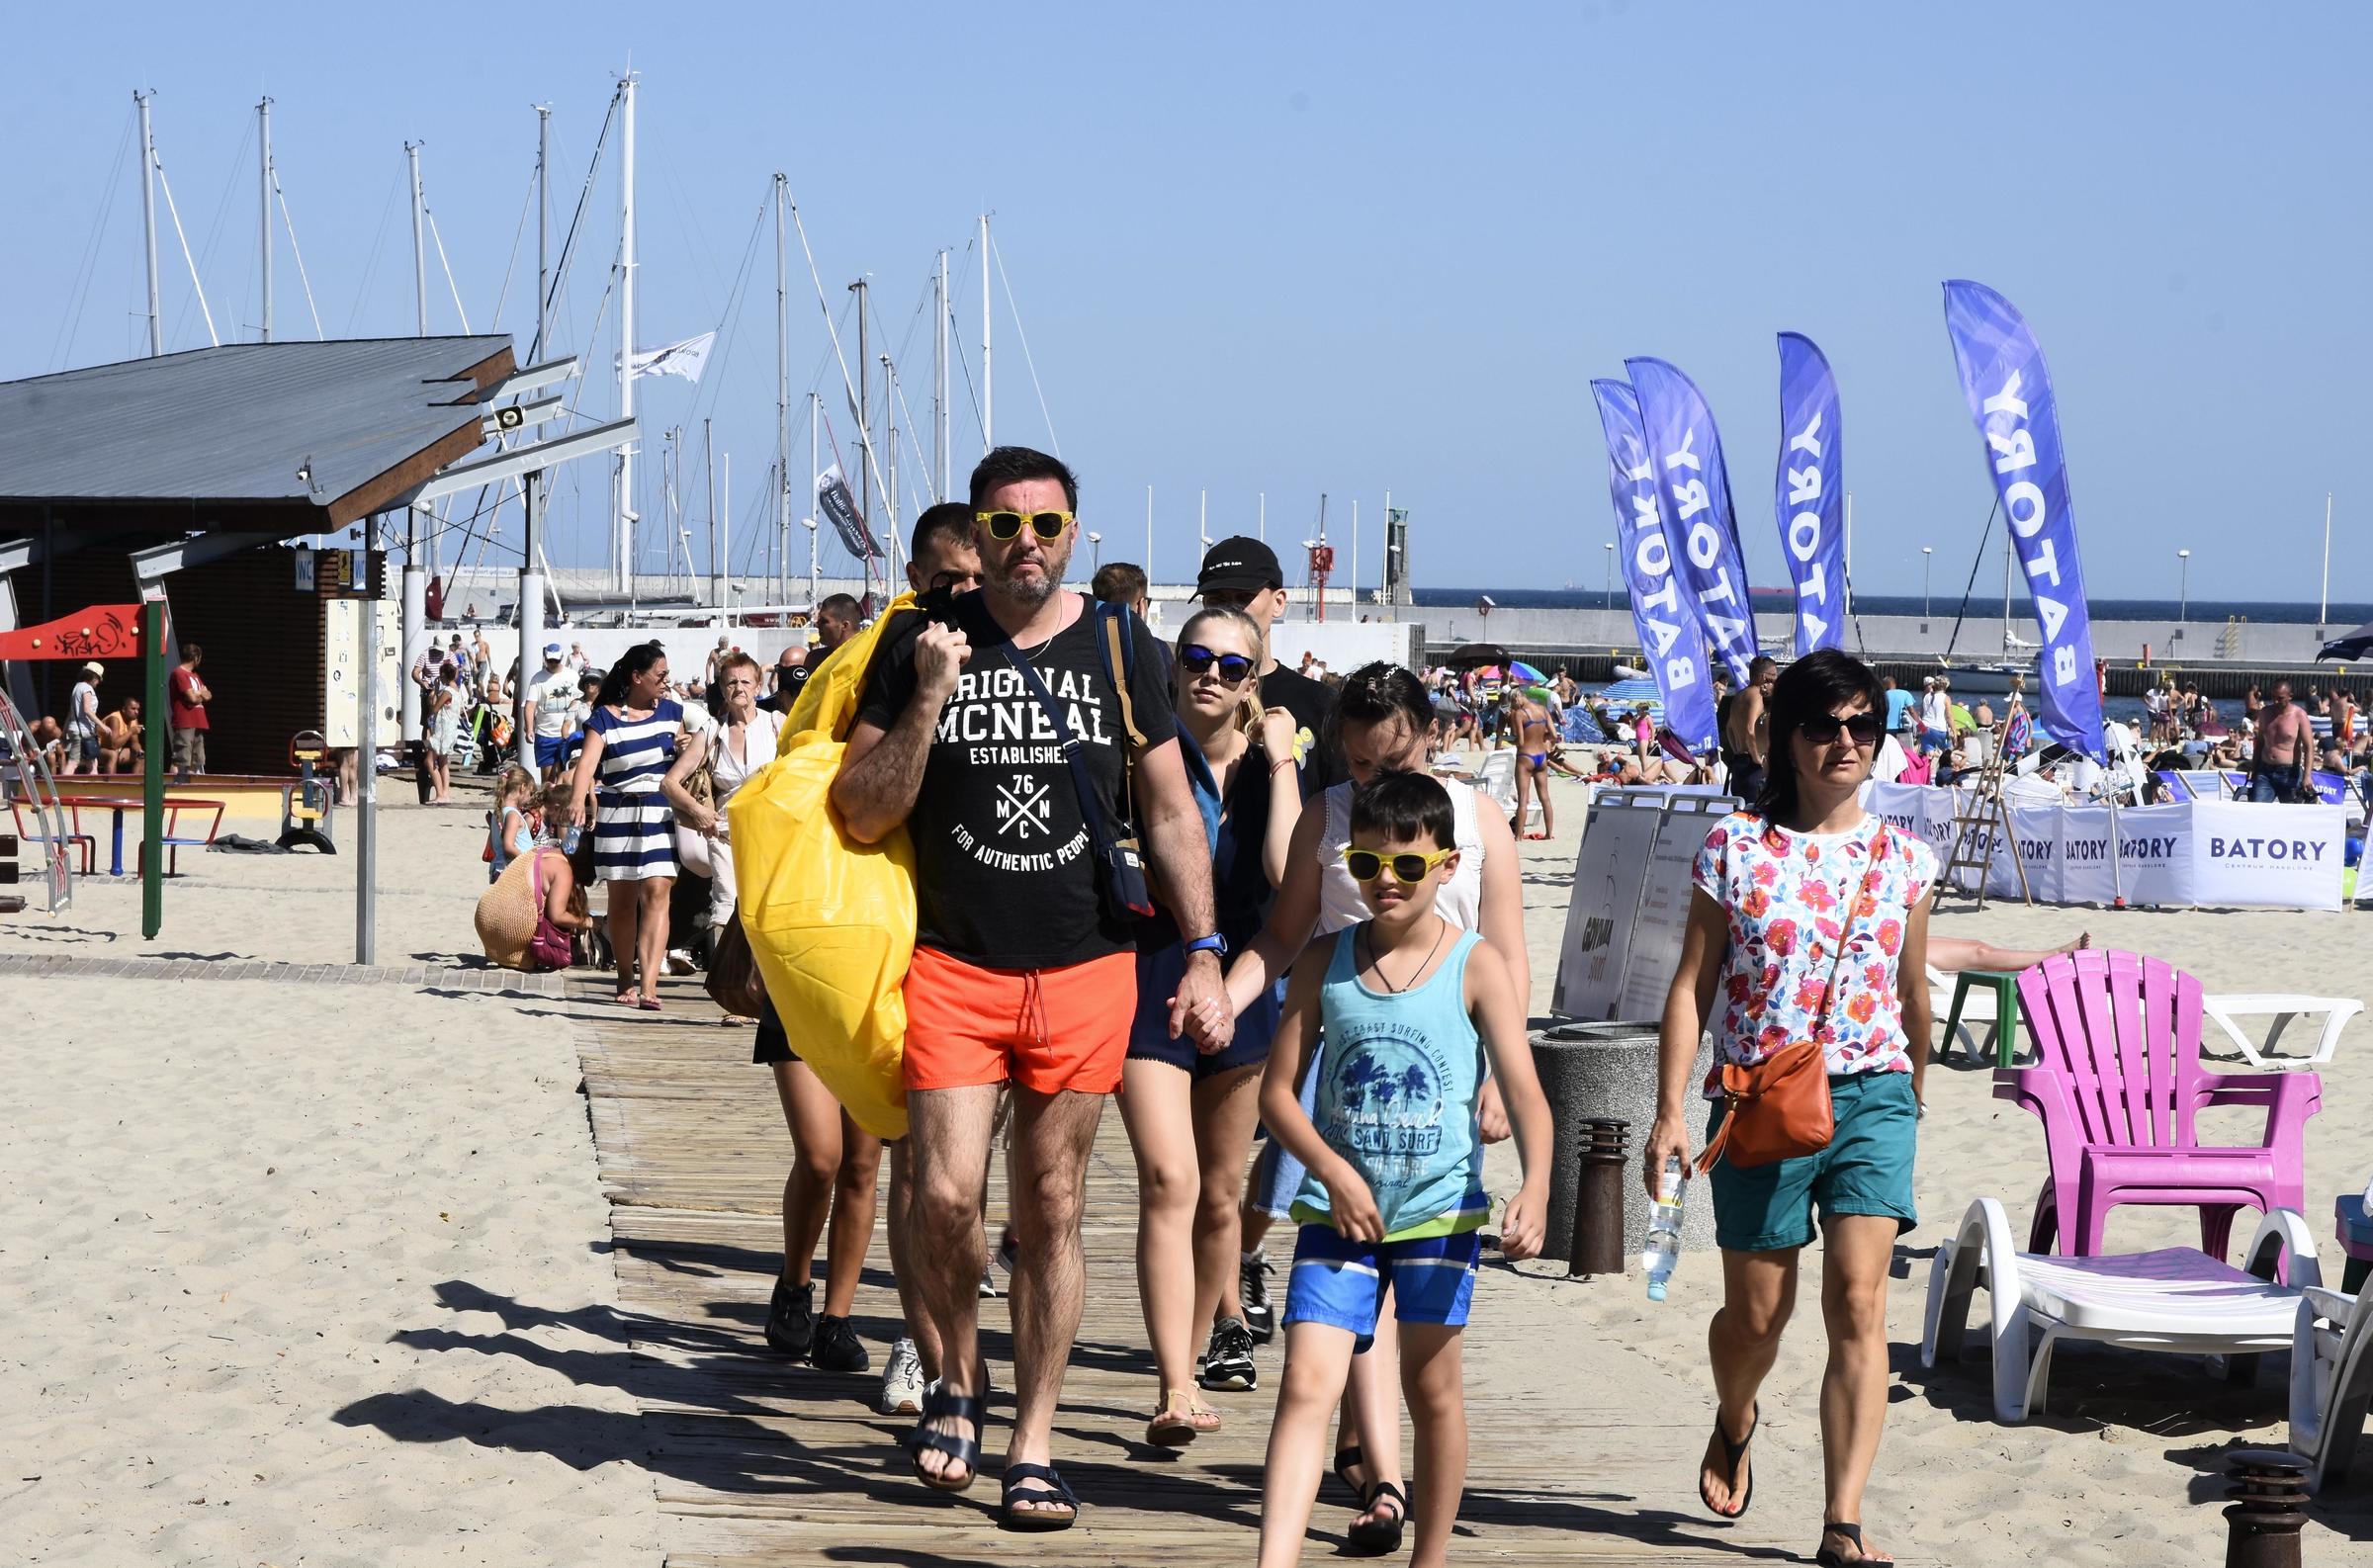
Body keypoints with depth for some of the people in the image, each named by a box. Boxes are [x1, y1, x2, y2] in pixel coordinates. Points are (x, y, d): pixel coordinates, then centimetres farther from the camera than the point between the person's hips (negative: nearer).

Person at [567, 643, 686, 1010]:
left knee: (657, 891, -13)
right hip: (618, 814, -1)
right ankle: (625, 982, 19)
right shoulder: (605, 718, -2)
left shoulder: (670, 711, 10)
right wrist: (579, 797, -32)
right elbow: (588, 761, -16)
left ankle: (648, 985, -21)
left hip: (663, 814, 1)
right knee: (622, 898, 5)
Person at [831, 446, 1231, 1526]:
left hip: (1084, 970, 1)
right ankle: (957, 1382, 16)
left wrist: (1204, 954, 1)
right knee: (946, 1198, -11)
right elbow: (860, 817, -1)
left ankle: (1032, 1446, 11)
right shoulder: (922, 646, 2)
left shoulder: (1117, 649, 6)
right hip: (952, 964, -1)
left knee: (1050, 1211, 3)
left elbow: (1171, 815, 10)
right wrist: (930, 698, -13)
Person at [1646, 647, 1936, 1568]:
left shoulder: (1903, 860, 6)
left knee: (1858, 1299, -13)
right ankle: (1735, 1421, 45)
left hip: (1871, 1096, 1)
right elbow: (1692, 984, 0)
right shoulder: (1736, 848, 0)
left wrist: (1917, 1094, 28)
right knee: (1756, 1312, 9)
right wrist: (1669, 1111, -6)